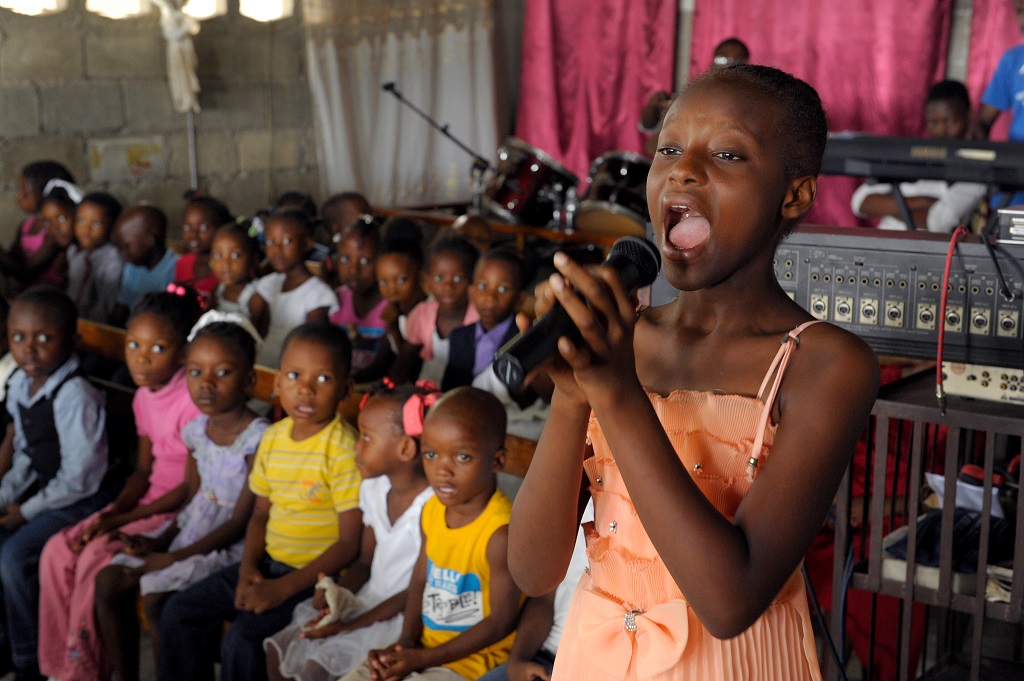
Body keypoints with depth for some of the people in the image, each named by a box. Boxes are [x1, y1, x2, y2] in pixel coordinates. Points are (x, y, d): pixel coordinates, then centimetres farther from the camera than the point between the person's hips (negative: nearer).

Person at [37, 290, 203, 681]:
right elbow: (143, 470, 12)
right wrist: (112, 511, -6)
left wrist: (121, 520, -17)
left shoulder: (192, 401, -19)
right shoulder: (144, 398, 7)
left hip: (182, 513, -8)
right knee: (58, 550, -6)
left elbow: (191, 488, -18)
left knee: (97, 557, -23)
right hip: (149, 502, 8)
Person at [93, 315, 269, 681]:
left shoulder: (258, 439, -19)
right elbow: (192, 499, 11)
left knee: (157, 596, -24)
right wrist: (160, 541, -7)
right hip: (192, 529, 8)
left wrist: (172, 558, -20)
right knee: (108, 580, -2)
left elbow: (240, 522, -18)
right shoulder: (196, 431, 4)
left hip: (230, 543, -8)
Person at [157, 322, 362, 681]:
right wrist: (248, 569, -3)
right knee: (178, 613, 3)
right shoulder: (273, 438, 4)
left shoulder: (344, 448, -19)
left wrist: (283, 588, -20)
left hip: (316, 574, -8)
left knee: (242, 638, -23)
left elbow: (349, 543, -18)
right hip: (268, 564, 8)